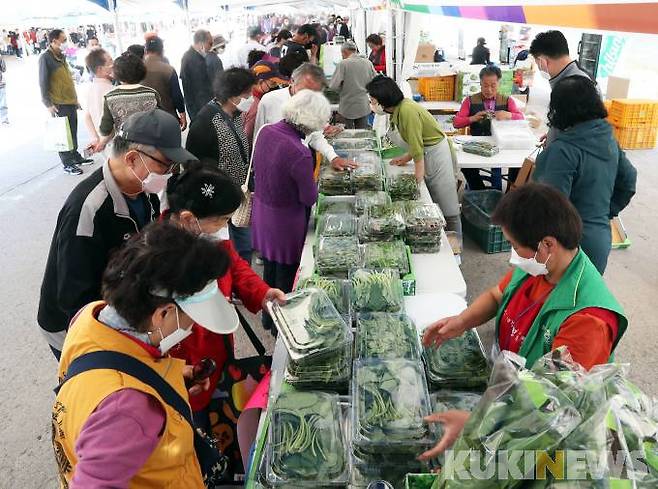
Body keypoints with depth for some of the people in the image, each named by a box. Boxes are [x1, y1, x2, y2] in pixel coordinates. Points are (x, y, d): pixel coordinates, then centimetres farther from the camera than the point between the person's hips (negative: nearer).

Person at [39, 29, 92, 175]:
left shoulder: (61, 56, 15)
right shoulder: (45, 58, -10)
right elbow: (43, 83, -13)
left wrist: (75, 98, 21)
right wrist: (48, 104, -17)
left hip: (70, 102, 8)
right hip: (59, 104, -8)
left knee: (73, 132, 14)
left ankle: (75, 156, 27)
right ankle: (67, 163, 2)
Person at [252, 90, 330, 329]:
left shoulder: (266, 131, -10)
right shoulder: (300, 153, -31)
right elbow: (310, 198, -20)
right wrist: (312, 182, 1)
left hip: (262, 210, 7)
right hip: (286, 220, -7)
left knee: (269, 265, 24)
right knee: (287, 273, 15)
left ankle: (268, 315, 44)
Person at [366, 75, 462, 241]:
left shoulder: (407, 111, -25)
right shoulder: (398, 109, 2)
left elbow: (417, 149, -24)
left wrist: (418, 181, -20)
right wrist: (406, 158, 6)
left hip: (437, 154, -9)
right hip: (427, 154, 9)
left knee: (447, 209, 0)